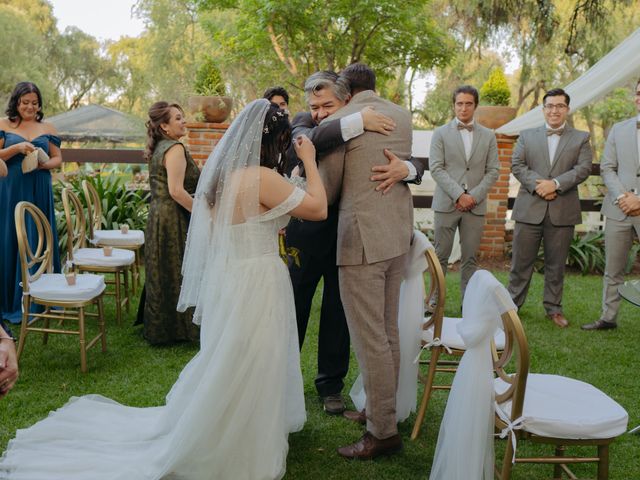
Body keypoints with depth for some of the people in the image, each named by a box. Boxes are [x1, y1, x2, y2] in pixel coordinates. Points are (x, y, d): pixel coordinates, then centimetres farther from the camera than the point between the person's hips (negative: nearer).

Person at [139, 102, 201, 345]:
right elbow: (176, 191, -24)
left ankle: (157, 329, 25)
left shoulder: (158, 149, 13)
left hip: (157, 214, 10)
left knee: (160, 273, 15)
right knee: (177, 273, -1)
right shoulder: (175, 148, -16)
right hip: (174, 219, -10)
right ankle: (178, 328, 7)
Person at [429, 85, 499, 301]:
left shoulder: (488, 136, 11)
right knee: (441, 256, 1)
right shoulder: (441, 133, 4)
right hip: (446, 203, -1)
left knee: (470, 258, 5)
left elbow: (493, 171, 6)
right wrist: (459, 195, -13)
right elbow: (436, 168, -4)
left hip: (476, 205, 2)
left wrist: (474, 196, -8)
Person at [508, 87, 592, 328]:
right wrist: (537, 185, -14)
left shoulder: (581, 138, 9)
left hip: (562, 211, 0)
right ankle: (513, 303, 16)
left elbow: (583, 168, -3)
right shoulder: (527, 136, 11)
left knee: (556, 263, 8)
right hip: (529, 209, 0)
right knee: (521, 260, 5)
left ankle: (553, 307, 20)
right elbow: (517, 165, 1)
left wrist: (555, 183, -16)